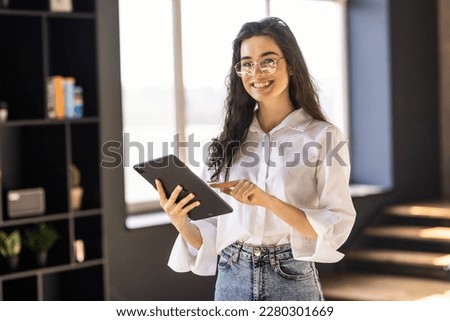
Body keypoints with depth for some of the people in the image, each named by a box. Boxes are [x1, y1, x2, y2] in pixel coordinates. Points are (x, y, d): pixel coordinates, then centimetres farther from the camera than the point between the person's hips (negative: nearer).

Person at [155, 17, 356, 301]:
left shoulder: (323, 137, -5)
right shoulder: (228, 142, 5)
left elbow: (336, 228, -13)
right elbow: (211, 235, 4)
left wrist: (267, 200, -23)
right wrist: (180, 222, -15)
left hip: (293, 282, -3)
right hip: (231, 283, 3)